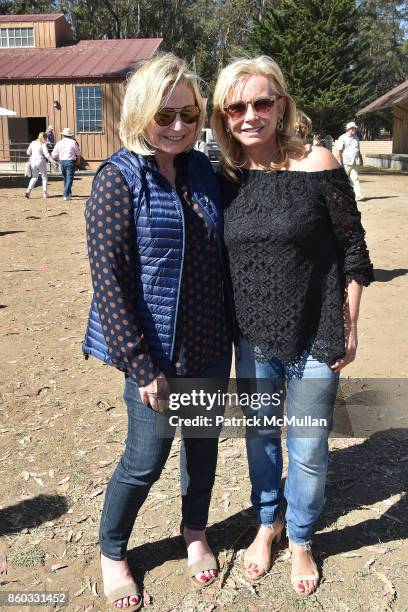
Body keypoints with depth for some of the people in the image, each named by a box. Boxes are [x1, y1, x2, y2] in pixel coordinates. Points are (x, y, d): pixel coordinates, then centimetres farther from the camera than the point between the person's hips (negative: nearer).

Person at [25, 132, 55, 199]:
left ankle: (28, 190, -4)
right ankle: (45, 192, 7)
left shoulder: (33, 143, 5)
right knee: (44, 177, 12)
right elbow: (47, 155, -18)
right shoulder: (43, 144, -10)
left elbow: (28, 152, 12)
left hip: (33, 161, 4)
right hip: (41, 161, -4)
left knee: (34, 177, 15)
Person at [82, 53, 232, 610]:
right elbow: (108, 279, -16)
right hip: (156, 350, -5)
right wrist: (142, 367, -17)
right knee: (146, 459, 6)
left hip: (211, 344, 6)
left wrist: (230, 330, 8)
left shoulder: (203, 170, 4)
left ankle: (195, 532, 45)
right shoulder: (119, 178, -13)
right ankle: (111, 553, 34)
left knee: (203, 441, 19)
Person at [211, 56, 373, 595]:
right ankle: (268, 522, 44)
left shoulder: (316, 164, -12)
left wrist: (349, 328, -5)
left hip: (315, 338, -3)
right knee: (260, 435, 18)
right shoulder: (224, 178, -2)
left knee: (308, 449, 9)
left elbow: (353, 251, -7)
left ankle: (300, 539, 36)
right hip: (253, 338, 3)